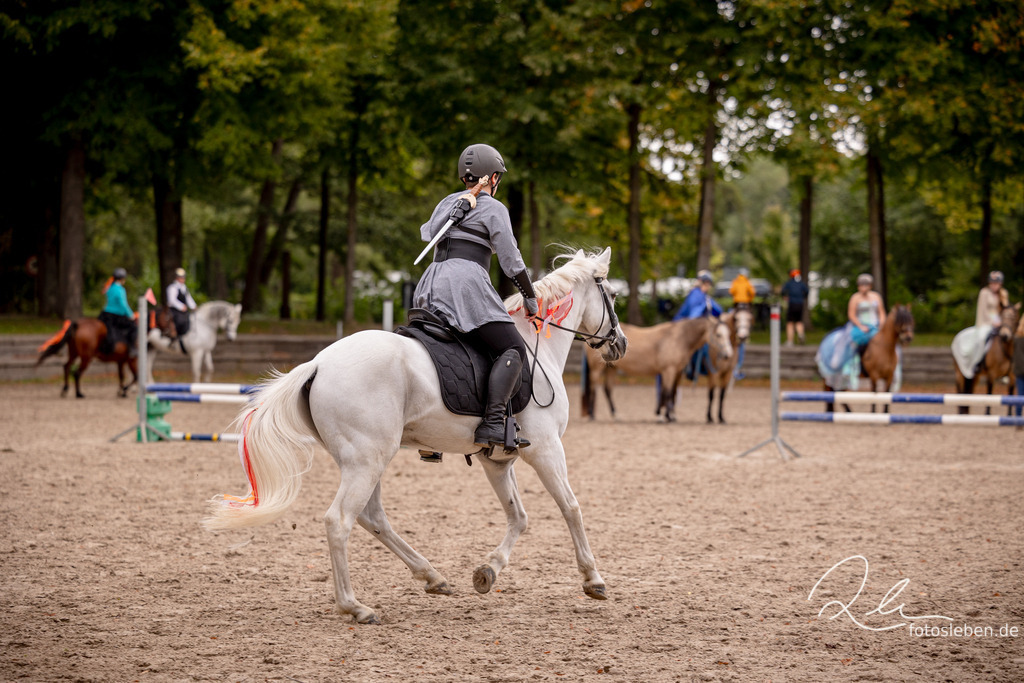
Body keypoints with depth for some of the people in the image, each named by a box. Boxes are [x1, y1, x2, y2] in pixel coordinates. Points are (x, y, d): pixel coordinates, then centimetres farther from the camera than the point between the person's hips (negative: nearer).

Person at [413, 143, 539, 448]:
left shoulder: (447, 203, 24)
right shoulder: (494, 208, 3)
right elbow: (511, 260, 0)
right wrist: (530, 297, 8)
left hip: (432, 286, 8)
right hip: (466, 280, -8)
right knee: (513, 349, -11)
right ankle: (492, 425, -30)